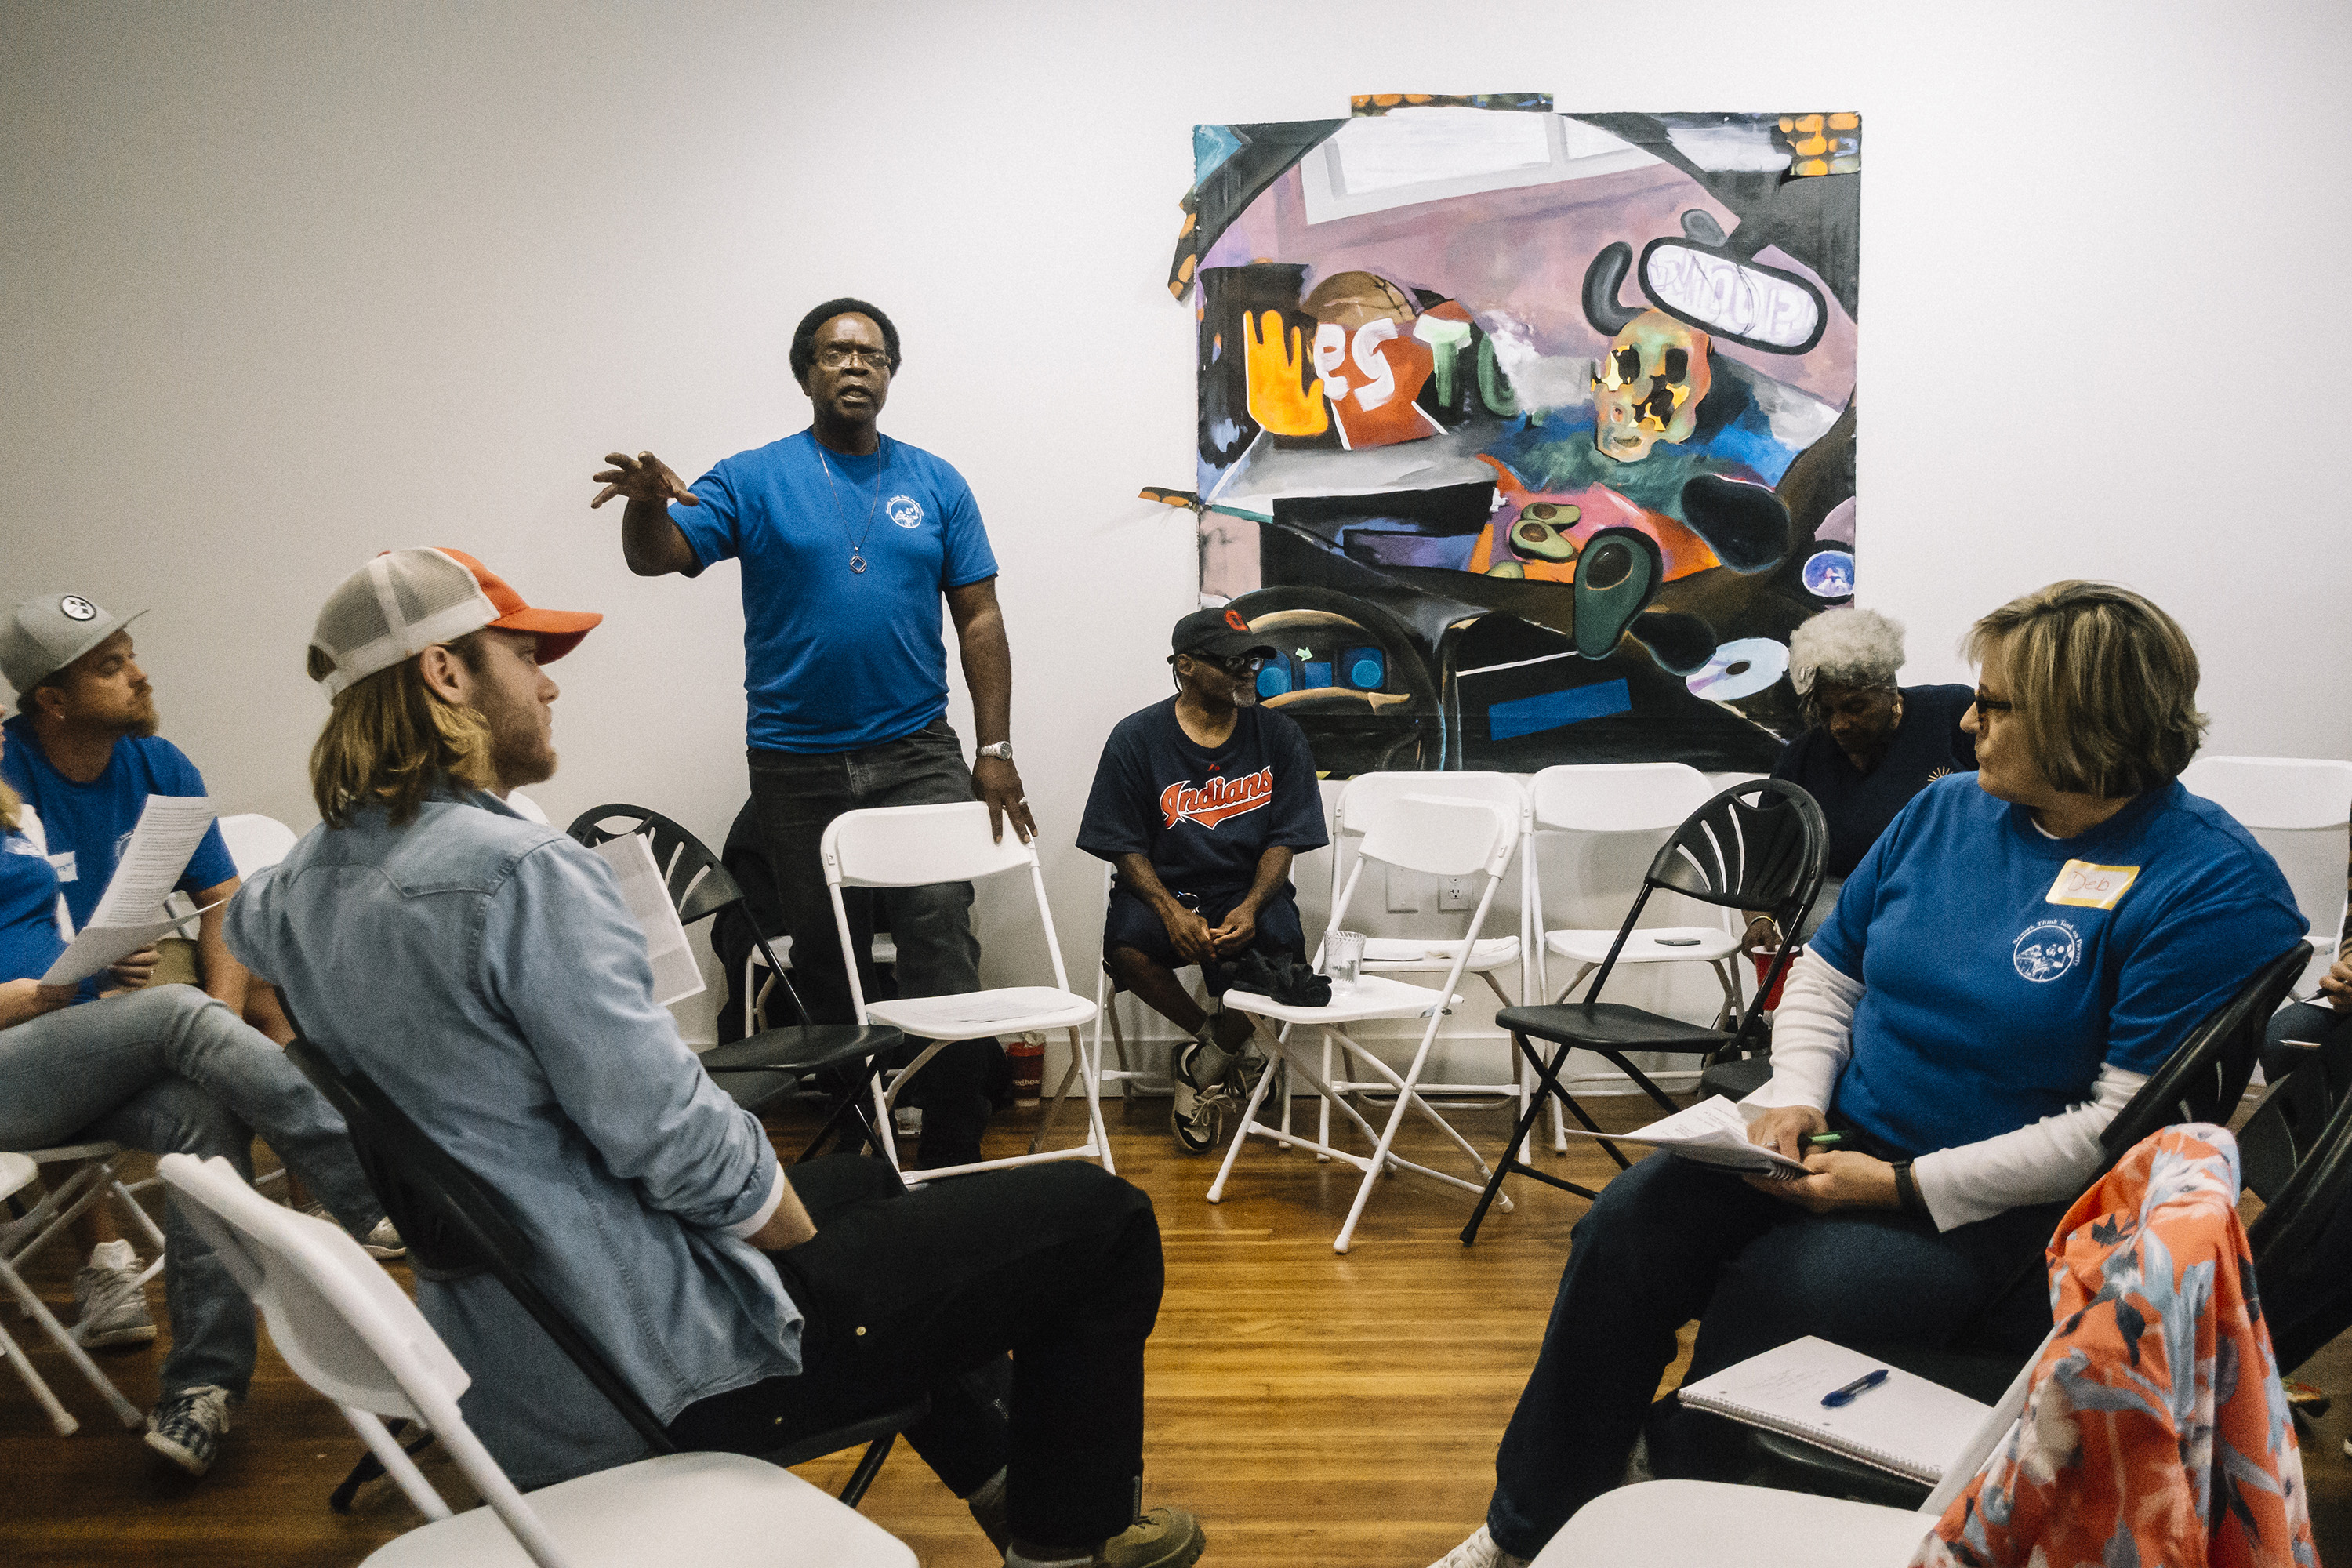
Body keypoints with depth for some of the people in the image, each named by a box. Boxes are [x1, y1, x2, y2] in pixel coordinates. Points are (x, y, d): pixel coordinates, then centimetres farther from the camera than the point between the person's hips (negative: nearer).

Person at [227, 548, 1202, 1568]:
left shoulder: (308, 885, 4)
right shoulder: (521, 872, -26)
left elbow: (244, 924, 32)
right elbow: (674, 1140, -24)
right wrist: (809, 1243, -8)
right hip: (657, 1374, -10)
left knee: (856, 1178, 35)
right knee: (1099, 1218, -2)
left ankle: (986, 1471, 45)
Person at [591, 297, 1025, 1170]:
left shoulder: (935, 484, 9)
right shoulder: (754, 480, 4)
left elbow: (978, 618, 8)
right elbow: (657, 558, -8)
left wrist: (995, 749, 1)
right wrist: (647, 501, -32)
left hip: (917, 754, 0)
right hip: (795, 764, 0)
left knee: (942, 943, -10)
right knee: (826, 956, 10)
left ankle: (953, 1153, -4)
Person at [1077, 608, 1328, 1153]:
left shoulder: (1279, 735, 3)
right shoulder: (1137, 738, -2)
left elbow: (1282, 841, 1)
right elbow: (1127, 847, -2)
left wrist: (1250, 907, -19)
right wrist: (1171, 910, -20)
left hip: (1249, 889, 1)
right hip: (1162, 888, -1)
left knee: (1280, 946, -32)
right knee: (1125, 947, -33)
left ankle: (1202, 1066, -3)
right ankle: (1214, 1039, -3)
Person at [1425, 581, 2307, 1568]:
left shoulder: (2212, 885, -14)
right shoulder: (1945, 810, 7)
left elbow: (2133, 1123, -19)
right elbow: (1827, 971, 16)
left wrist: (1905, 1186, -21)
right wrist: (1796, 1098, -4)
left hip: (2007, 1201, -6)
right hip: (1840, 1141, 6)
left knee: (1774, 1286, -30)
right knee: (1630, 1225, -16)